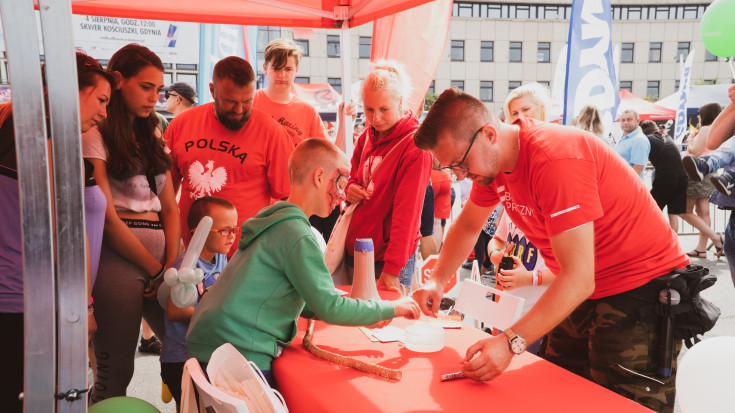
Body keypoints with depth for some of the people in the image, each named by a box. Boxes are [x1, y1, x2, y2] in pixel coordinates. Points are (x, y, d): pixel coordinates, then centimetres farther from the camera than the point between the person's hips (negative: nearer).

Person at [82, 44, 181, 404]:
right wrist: (156, 270, -7)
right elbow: (106, 218, -8)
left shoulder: (153, 137, 19)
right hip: (119, 254, -6)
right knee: (115, 371, -1)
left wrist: (171, 264, -1)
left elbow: (169, 207, 13)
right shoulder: (95, 137, -1)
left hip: (161, 252, 6)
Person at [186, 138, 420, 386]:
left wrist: (362, 314, 14)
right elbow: (329, 308, -18)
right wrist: (390, 309, -5)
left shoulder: (274, 222, 15)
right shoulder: (297, 235, -16)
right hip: (238, 355, -9)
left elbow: (303, 297, 20)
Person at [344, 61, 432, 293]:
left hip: (387, 258, -7)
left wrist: (392, 269, -25)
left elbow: (407, 211, -21)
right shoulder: (367, 136, 6)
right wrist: (350, 189, -3)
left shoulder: (415, 145, -16)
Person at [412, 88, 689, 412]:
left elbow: (578, 278, -31)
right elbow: (468, 224, 16)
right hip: (584, 295, 8)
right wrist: (436, 281, 3)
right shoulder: (492, 158, -2)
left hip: (641, 290, -8)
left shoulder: (556, 160, -29)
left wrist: (511, 342, -35)